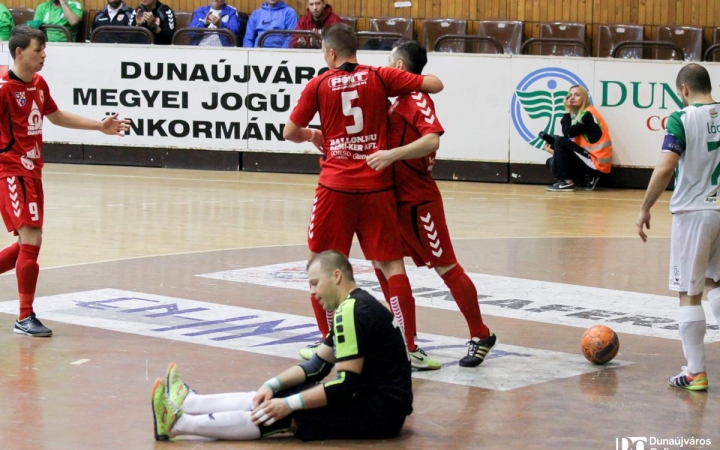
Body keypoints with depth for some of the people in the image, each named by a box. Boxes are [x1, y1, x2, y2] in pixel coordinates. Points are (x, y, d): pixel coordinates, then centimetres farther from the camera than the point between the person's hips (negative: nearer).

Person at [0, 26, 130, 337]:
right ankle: (25, 318, -6)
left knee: (28, 244, 12)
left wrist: (100, 126, 26)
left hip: (32, 171, 9)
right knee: (31, 239, -14)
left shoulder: (39, 84, 10)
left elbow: (56, 116, 26)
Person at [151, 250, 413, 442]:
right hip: (380, 399, 10)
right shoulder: (360, 305, 16)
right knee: (273, 397, 7)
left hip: (379, 411, -10)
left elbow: (345, 385, -23)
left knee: (286, 415, -13)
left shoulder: (351, 312, -17)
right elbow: (318, 366, 16)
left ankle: (179, 423, -13)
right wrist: (273, 385, 3)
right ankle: (188, 403, 9)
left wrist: (290, 404, -19)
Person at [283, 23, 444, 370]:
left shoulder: (318, 85, 0)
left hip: (336, 186, -1)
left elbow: (290, 133, 5)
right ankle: (409, 348, 0)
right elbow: (434, 85, -2)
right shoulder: (379, 77, 1)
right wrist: (417, 78, 20)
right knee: (391, 265, 5)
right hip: (377, 185, 1)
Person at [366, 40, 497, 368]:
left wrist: (392, 154, -37)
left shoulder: (417, 100, -15)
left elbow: (432, 139, -31)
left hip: (418, 201, -9)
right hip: (396, 197, 9)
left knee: (445, 267, -4)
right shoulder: (399, 101, 13)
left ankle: (481, 336, 5)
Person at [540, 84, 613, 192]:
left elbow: (568, 133, -18)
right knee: (551, 162, 11)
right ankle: (586, 180, 3)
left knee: (560, 141, -17)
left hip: (597, 163, -9)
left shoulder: (588, 114, -12)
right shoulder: (578, 114, 15)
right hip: (590, 159, 9)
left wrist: (567, 110, -9)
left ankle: (566, 181, -11)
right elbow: (571, 139, 10)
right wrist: (553, 148, -5)